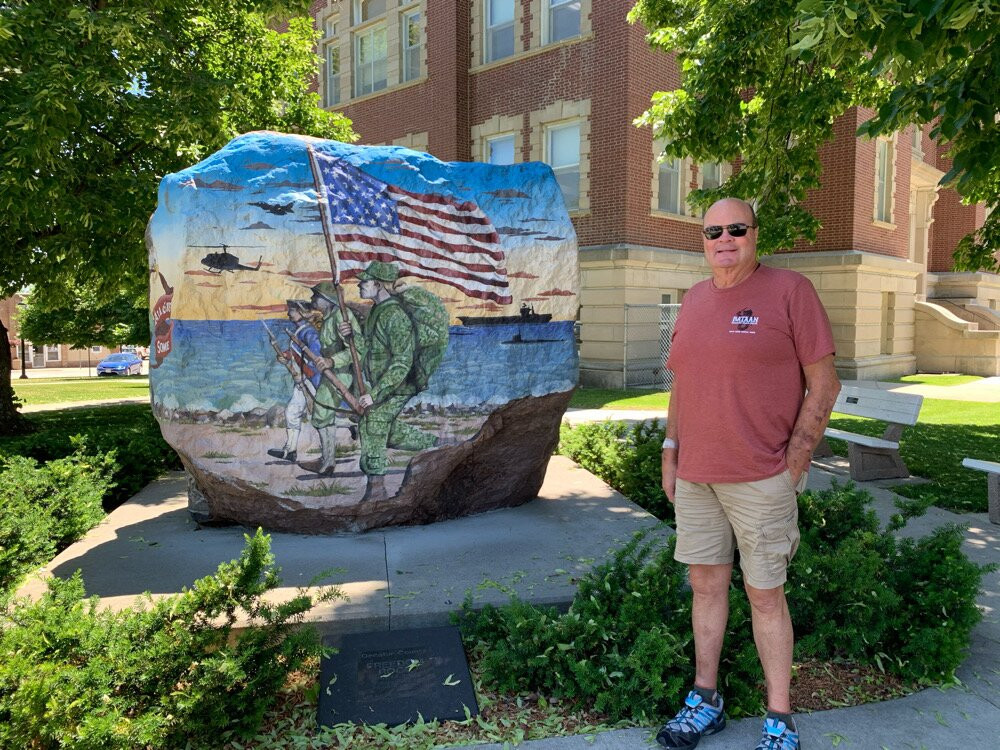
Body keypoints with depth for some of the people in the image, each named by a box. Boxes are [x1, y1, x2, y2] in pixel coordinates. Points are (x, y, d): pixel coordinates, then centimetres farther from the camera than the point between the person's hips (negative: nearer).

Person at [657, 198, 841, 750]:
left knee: (765, 595, 5)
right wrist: (670, 455, 10)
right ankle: (705, 702, 30)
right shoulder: (694, 300, 11)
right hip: (695, 476, 5)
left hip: (761, 478, -5)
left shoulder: (789, 291, -6)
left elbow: (824, 383, -7)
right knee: (706, 585, 14)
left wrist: (793, 466, -10)